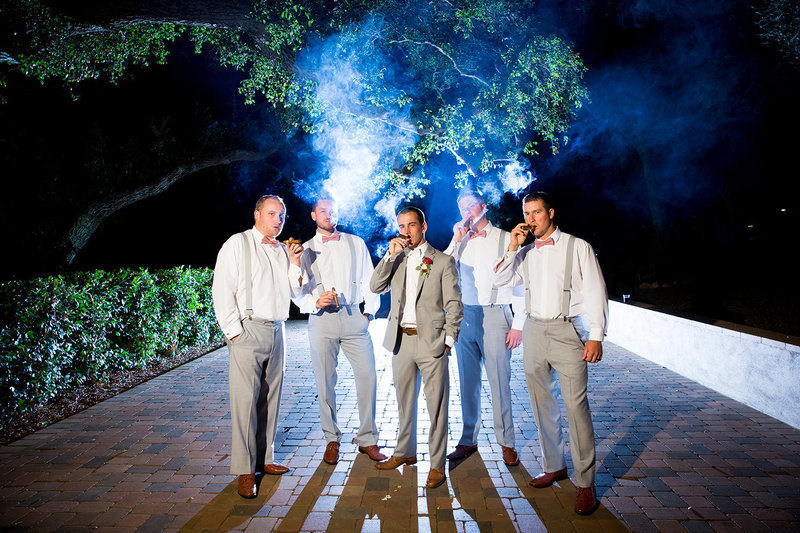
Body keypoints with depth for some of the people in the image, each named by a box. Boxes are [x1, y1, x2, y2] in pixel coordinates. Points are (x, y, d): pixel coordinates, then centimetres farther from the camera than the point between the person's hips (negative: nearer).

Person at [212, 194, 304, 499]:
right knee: (245, 399, -6)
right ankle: (245, 470, 3)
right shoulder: (237, 244, -1)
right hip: (248, 329, -6)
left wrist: (295, 263, 2)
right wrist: (234, 332, -12)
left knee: (271, 397, 10)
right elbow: (222, 291, -6)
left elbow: (293, 292, 18)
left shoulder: (282, 250, 17)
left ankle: (264, 458, 22)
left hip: (276, 331, 6)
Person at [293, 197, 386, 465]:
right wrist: (315, 302, -12)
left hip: (354, 317, 1)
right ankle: (332, 440, 18)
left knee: (368, 378, -4)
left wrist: (369, 311, 3)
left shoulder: (356, 243, 16)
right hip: (321, 319, 0)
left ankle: (367, 439, 11)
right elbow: (297, 292, 7)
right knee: (325, 383, 2)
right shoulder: (306, 250, 13)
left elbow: (369, 280, 14)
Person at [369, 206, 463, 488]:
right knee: (404, 401, 16)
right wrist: (391, 254, -8)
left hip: (431, 341, -4)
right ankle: (405, 452, 32)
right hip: (401, 339, 4)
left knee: (436, 404, -1)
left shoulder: (443, 261, 1)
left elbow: (454, 305, -1)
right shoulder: (396, 259, 13)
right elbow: (375, 286, -1)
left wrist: (448, 340, -7)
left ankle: (437, 465, 11)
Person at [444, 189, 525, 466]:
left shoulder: (505, 238, 3)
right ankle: (469, 440, 20)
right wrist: (457, 241, -3)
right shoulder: (461, 241, 15)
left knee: (499, 381, -2)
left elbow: (519, 282, 0)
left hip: (494, 315, -4)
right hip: (464, 316, 4)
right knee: (468, 381, 9)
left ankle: (506, 443, 12)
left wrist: (519, 324, -7)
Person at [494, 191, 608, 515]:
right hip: (534, 331, 5)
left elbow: (596, 293, -2)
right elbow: (501, 280, 9)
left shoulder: (577, 247, 1)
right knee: (542, 403, 10)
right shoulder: (525, 253, 14)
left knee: (576, 406, -9)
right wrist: (513, 247, -1)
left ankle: (585, 483, 2)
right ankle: (554, 467, 25)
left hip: (567, 331, -5)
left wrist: (595, 336, -10)